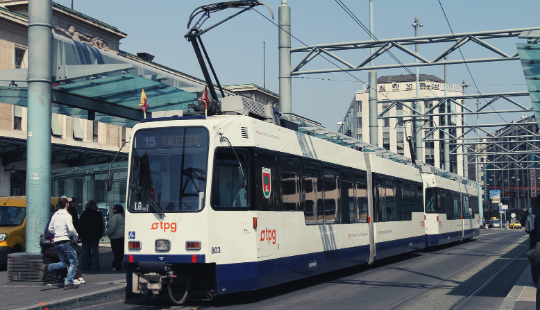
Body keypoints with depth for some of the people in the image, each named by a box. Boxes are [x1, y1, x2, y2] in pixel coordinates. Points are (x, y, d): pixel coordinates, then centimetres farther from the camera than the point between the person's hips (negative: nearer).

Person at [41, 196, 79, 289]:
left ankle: (46, 267, -6)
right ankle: (68, 282, -7)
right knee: (74, 262, 2)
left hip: (56, 242, 7)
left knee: (64, 263, 15)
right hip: (65, 241, -7)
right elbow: (71, 229, -19)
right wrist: (75, 237, -2)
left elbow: (50, 229, 17)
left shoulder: (55, 215, 12)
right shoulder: (66, 215, -9)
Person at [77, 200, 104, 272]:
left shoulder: (83, 214, 3)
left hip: (85, 236, 1)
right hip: (95, 236, -1)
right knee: (95, 251, 1)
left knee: (84, 251, 6)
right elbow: (101, 225, 2)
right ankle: (95, 267, -2)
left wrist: (80, 235, 10)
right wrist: (100, 234, 10)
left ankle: (83, 267, 4)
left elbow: (80, 226, 4)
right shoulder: (98, 214, 0)